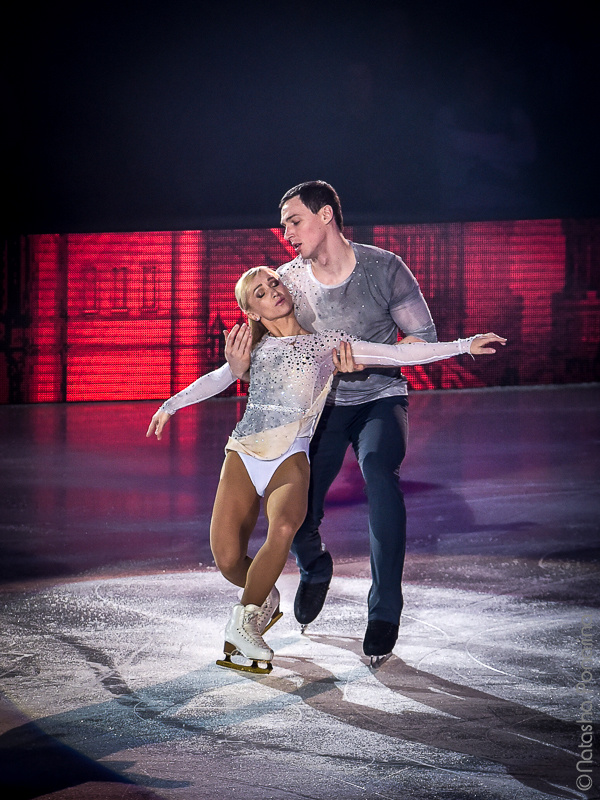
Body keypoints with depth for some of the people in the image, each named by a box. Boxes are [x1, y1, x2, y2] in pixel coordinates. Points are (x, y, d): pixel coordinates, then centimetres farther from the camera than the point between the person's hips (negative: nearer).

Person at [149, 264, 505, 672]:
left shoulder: (325, 343, 9)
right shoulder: (256, 346, 18)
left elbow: (398, 354, 6)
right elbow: (218, 379, 14)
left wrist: (463, 345, 1)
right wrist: (172, 404, 3)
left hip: (289, 458, -2)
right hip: (244, 454, 2)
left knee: (284, 527, -35)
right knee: (228, 559, -14)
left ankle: (245, 618, -17)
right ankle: (266, 600, 20)